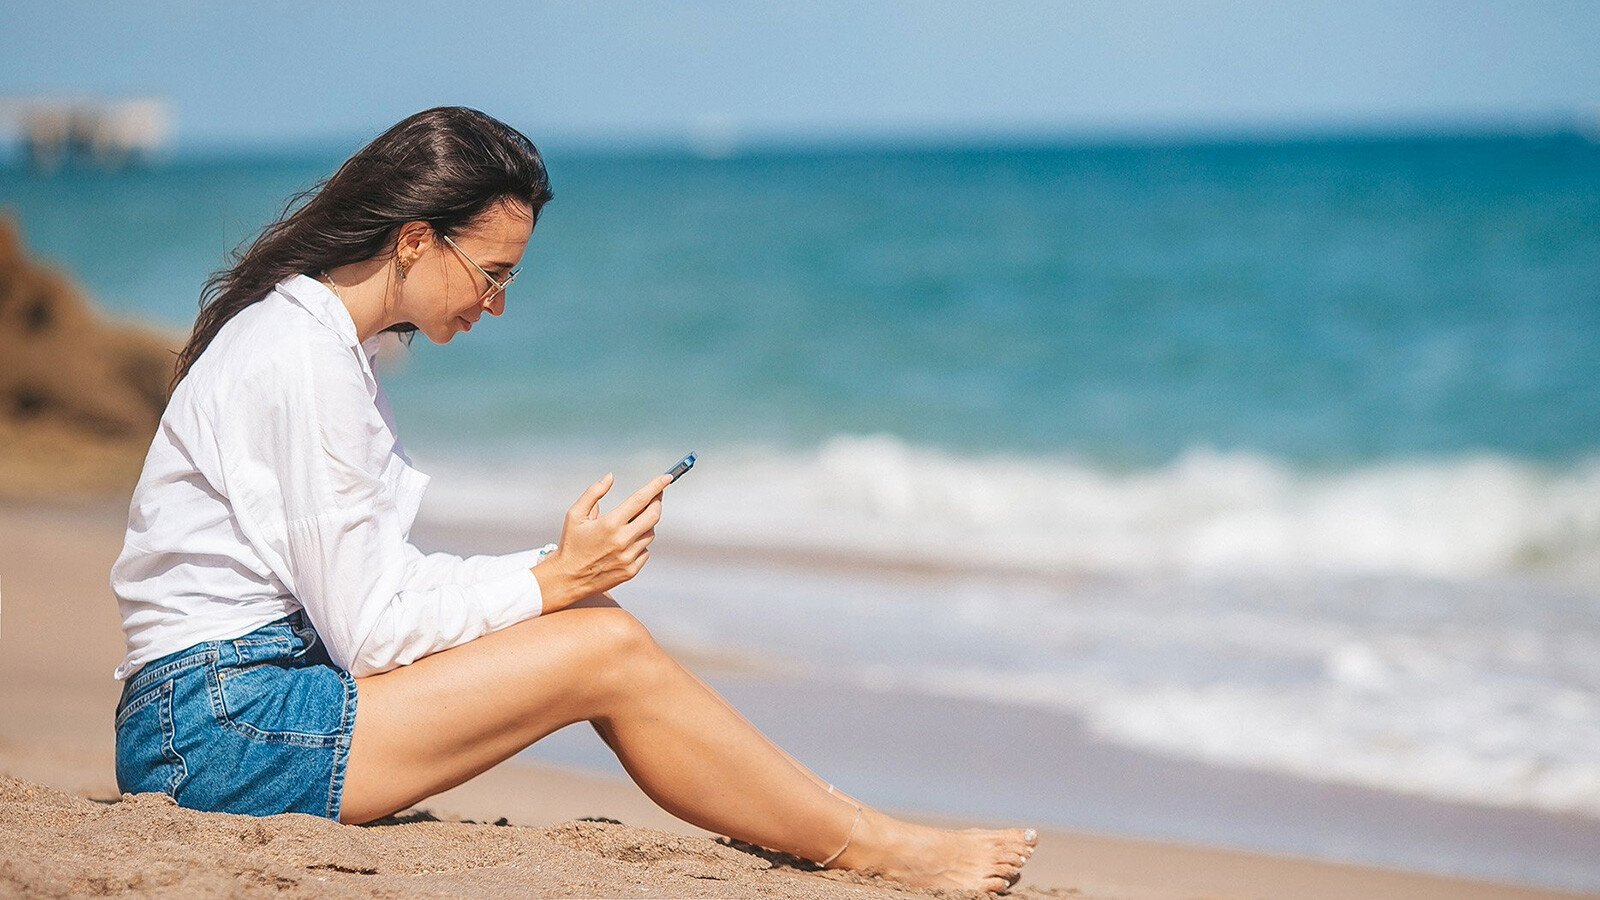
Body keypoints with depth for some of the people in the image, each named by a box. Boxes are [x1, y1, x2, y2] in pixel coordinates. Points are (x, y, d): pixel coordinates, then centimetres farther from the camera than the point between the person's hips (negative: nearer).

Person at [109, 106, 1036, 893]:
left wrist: (562, 569, 0)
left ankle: (836, 818, 8)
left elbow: (376, 578, 11)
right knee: (606, 651, -12)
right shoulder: (301, 360, -17)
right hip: (224, 722, -9)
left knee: (597, 622, 3)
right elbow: (368, 630, -18)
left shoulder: (323, 339, 14)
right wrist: (554, 580, -9)